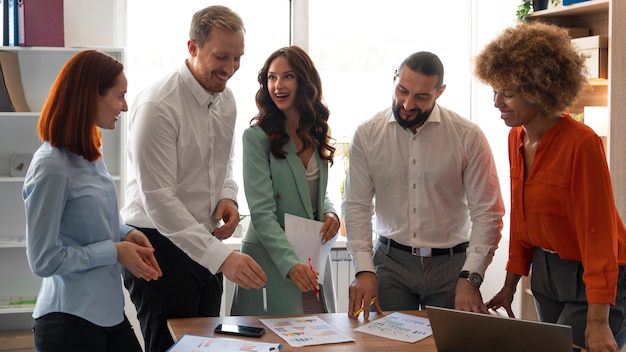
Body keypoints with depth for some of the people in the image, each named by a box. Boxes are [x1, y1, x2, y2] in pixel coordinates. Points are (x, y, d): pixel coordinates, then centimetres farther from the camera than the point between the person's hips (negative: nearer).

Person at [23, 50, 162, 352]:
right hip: (70, 318, -8)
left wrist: (126, 234, 0)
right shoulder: (52, 166, -20)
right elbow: (43, 260, -17)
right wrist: (116, 251, -16)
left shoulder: (90, 155, 6)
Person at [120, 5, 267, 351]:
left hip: (204, 244, 7)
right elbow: (158, 200, -25)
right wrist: (222, 256, -30)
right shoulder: (158, 106, -21)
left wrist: (228, 196, -2)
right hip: (160, 244, -7)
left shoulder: (225, 98, 4)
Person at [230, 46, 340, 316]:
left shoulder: (315, 134, 9)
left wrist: (330, 212, -3)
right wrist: (290, 263, -29)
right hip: (271, 261, -5)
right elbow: (261, 212, -17)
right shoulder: (257, 136, -10)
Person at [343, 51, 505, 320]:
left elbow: (487, 213, -8)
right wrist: (364, 270, -11)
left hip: (450, 263, -1)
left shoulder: (468, 136, -8)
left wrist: (470, 278, -17)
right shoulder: (367, 134, -2)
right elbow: (356, 206, -1)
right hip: (390, 260, 1)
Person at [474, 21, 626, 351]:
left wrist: (598, 321, -26)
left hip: (592, 279, -7)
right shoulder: (516, 139, 0)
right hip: (545, 272, 7)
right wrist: (510, 285, 10)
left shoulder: (581, 143, -23)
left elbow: (598, 231, -23)